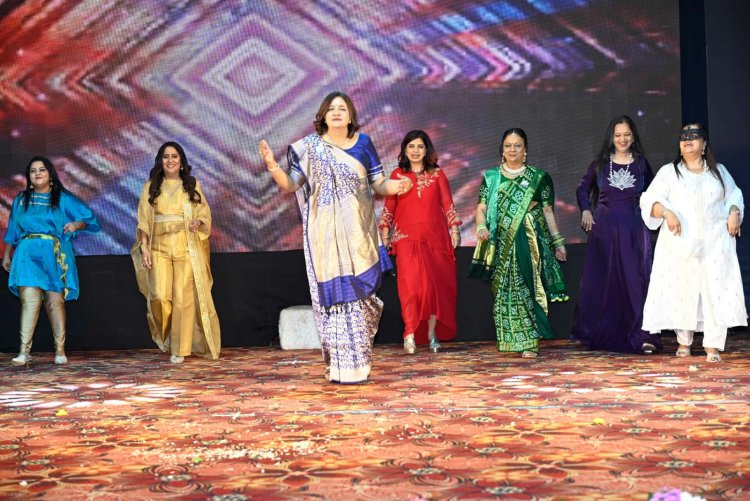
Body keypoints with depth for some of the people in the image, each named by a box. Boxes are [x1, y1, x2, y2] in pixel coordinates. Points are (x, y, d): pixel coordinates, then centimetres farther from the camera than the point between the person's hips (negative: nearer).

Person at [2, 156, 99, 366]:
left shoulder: (63, 199, 7)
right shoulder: (20, 200, 15)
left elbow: (89, 217, 4)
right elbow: (12, 232, 20)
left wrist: (77, 224, -15)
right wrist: (6, 255, 18)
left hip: (54, 256, -1)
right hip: (28, 255, 1)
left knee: (55, 302, -2)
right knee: (29, 300, -12)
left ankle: (60, 349, 5)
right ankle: (24, 351, -15)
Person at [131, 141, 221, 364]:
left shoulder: (192, 185, 8)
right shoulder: (150, 187, 9)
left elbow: (204, 214, 8)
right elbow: (144, 220, 6)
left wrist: (198, 222, -14)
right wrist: (144, 247, -3)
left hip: (186, 249, 0)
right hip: (159, 248, 1)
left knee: (183, 298, -6)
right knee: (160, 296, -13)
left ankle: (180, 348, 3)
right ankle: (164, 336, 15)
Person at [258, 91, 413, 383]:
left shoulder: (363, 142, 8)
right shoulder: (310, 146, 4)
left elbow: (378, 184, 8)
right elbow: (290, 185, 1)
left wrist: (395, 186, -14)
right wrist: (272, 165, -17)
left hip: (357, 233, 1)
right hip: (325, 233, -1)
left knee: (357, 294, -1)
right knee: (332, 293, -3)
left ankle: (357, 363, 9)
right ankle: (339, 366, 2)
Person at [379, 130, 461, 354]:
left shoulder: (437, 174, 9)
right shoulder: (397, 175, 7)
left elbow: (447, 204, 8)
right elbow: (388, 207, 9)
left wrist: (454, 229, 2)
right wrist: (385, 231, 3)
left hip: (435, 237, 2)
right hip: (407, 238, -1)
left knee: (436, 285, 1)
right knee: (411, 284, -13)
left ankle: (432, 333, 10)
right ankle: (410, 335, -15)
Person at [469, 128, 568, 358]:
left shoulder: (539, 178, 9)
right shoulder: (491, 177, 11)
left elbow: (547, 211, 11)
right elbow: (481, 208, 7)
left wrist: (558, 241, 9)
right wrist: (481, 227, -14)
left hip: (530, 241, -1)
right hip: (502, 242, 1)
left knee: (528, 288, -7)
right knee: (504, 289, -1)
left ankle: (529, 341, -5)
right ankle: (510, 340, 7)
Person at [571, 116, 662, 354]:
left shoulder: (641, 163, 6)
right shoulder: (600, 164, 6)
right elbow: (582, 189, 15)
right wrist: (586, 211, 0)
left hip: (635, 228, -1)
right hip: (605, 226, 1)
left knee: (636, 280, -6)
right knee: (601, 281, 6)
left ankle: (642, 336, -6)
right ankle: (594, 334, 17)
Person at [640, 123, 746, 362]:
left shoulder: (719, 171, 16)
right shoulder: (669, 172, 8)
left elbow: (734, 196, 23)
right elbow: (650, 200, -1)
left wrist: (734, 213, 2)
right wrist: (666, 212, -19)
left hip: (715, 243, 2)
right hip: (681, 244, -1)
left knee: (716, 290, -6)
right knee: (682, 290, 0)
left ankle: (712, 346, -4)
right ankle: (684, 342, 15)